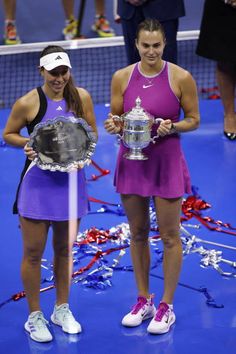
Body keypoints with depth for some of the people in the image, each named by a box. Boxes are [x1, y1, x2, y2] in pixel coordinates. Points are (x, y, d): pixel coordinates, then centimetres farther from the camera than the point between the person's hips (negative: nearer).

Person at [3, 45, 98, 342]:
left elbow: (91, 132, 10)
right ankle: (34, 316, 16)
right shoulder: (27, 103, -10)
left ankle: (62, 310, 31)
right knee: (33, 252, 1)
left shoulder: (81, 98, -1)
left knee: (64, 249, 15)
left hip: (71, 181, 3)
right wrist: (27, 144, -18)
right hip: (38, 182, -3)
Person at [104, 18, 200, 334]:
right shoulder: (122, 77, -3)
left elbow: (193, 120, -2)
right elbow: (115, 118, 6)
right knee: (138, 233, 13)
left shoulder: (180, 78, -10)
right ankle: (144, 301, 27)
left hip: (166, 161, -3)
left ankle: (167, 306, 15)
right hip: (132, 160, 3)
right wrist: (114, 126, -17)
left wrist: (172, 127, -22)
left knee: (169, 236, 3)